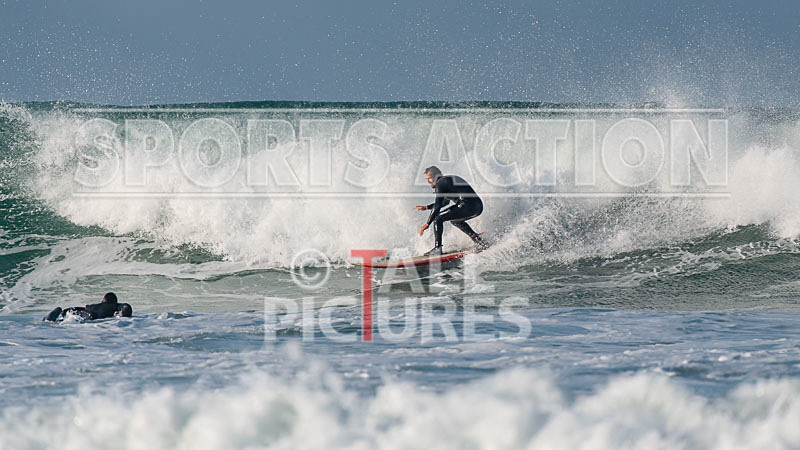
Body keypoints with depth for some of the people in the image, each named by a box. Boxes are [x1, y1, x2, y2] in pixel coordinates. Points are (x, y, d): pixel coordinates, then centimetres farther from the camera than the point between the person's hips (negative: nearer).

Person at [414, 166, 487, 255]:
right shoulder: (448, 179, 25)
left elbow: (437, 206, -12)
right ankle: (477, 239, 27)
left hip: (467, 206, -9)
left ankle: (437, 248, -6)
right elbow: (445, 201, 38)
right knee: (455, 220, 34)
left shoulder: (440, 183, -4)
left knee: (438, 218, -3)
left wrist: (427, 224, -10)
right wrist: (426, 207, 35)